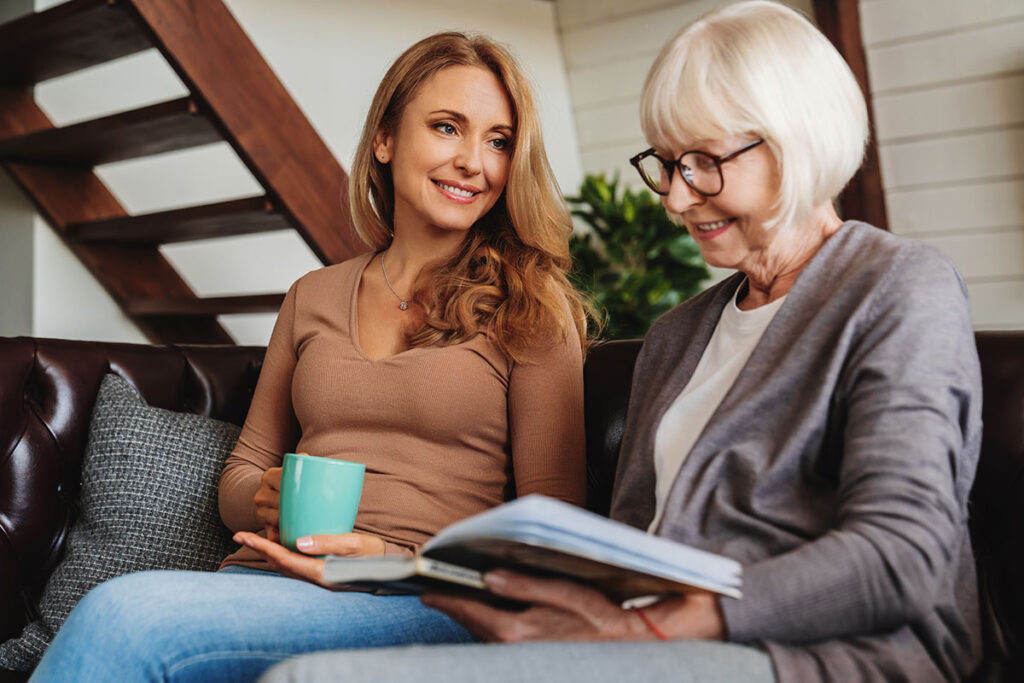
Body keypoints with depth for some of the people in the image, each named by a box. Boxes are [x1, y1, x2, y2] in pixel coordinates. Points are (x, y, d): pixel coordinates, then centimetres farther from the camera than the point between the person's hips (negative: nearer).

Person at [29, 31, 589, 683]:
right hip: (269, 575, 4)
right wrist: (270, 500, -2)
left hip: (432, 604, -3)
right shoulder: (313, 297, 19)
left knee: (125, 616, -29)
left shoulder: (529, 306, 6)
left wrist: (403, 561, -13)